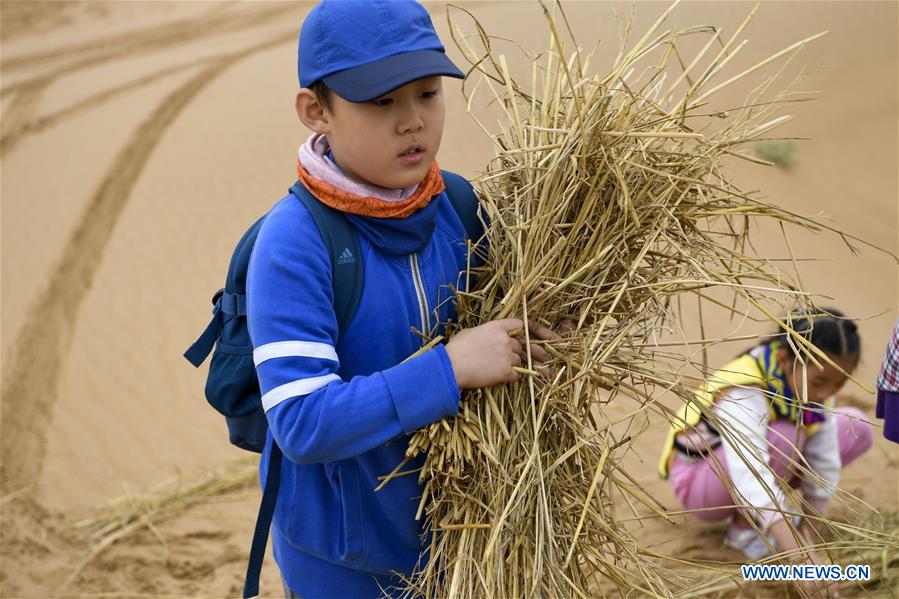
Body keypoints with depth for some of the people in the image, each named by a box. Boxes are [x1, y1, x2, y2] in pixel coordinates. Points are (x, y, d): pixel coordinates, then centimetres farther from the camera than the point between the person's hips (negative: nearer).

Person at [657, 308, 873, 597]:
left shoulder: (811, 380, -15)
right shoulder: (743, 392, -36)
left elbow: (825, 464, -13)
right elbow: (750, 479, -48)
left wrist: (809, 538, -15)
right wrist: (800, 555, -56)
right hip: (698, 479, -7)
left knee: (858, 430, -3)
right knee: (783, 437, -36)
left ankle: (767, 509, 5)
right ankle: (744, 528, -12)